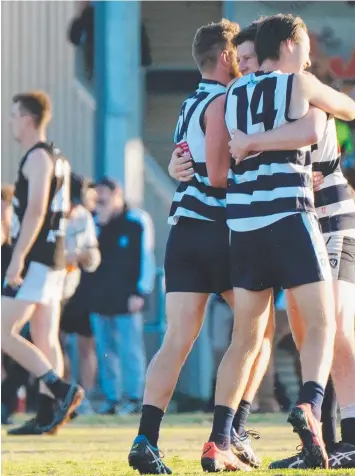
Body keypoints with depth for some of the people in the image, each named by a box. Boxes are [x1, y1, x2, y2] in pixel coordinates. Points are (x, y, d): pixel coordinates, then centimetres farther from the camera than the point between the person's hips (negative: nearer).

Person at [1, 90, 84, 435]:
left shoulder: (38, 157, -10)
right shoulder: (57, 158, 19)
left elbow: (36, 211, -20)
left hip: (34, 260, -10)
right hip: (52, 260, 10)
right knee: (46, 340, 6)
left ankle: (62, 389, -18)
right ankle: (50, 412, 2)